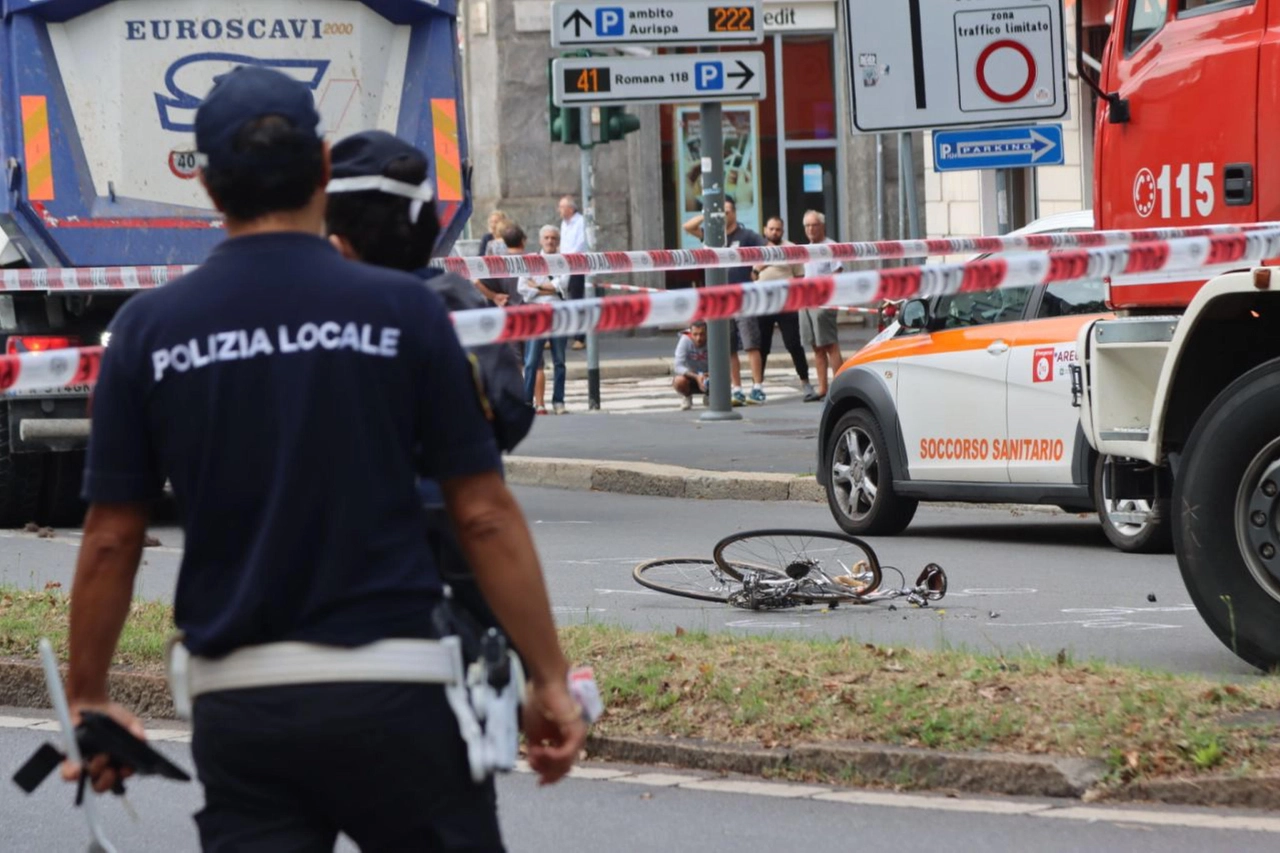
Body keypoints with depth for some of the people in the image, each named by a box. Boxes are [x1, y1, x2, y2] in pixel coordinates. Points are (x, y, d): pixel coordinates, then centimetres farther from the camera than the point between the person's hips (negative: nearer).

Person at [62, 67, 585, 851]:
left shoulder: (151, 329, 1)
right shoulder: (400, 309, -5)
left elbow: (110, 541, 4)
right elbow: (485, 516, -4)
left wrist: (89, 699, 15)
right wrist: (551, 679, 3)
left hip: (234, 705, 2)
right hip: (390, 691, -2)